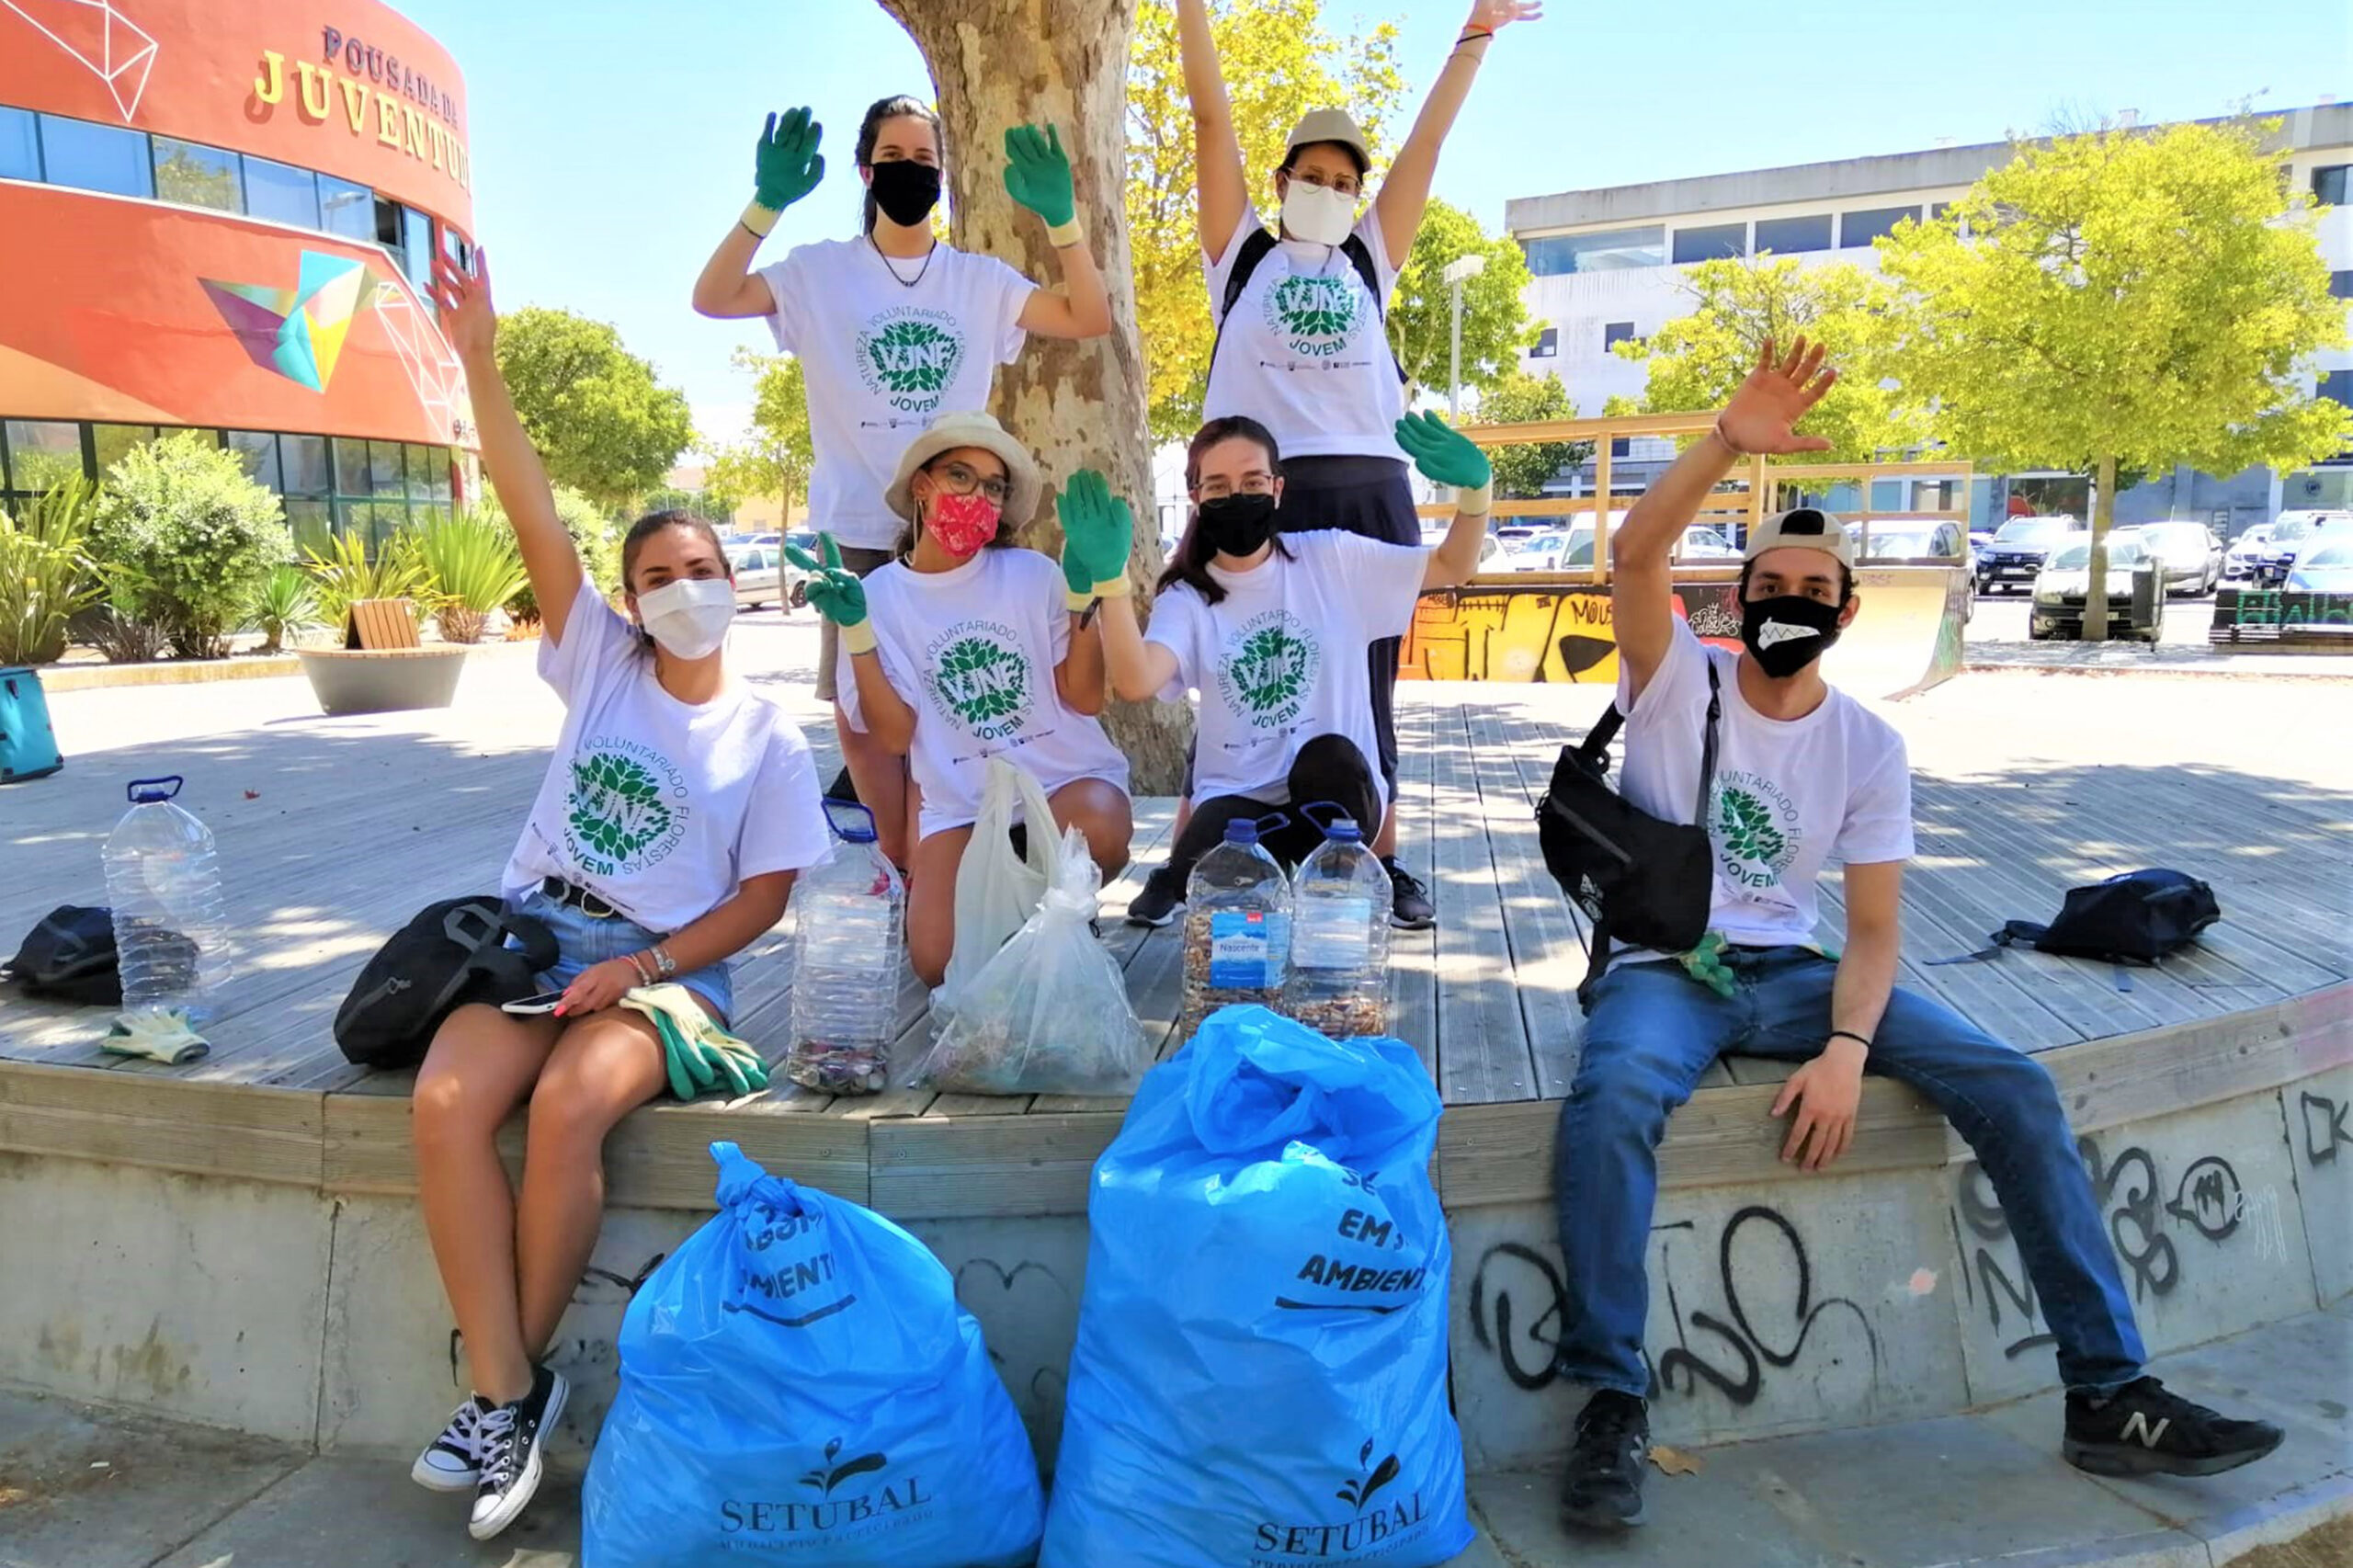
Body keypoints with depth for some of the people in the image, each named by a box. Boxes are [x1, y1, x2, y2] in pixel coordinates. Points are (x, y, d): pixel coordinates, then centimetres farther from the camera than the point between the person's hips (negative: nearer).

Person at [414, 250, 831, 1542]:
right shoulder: (599, 663, 9)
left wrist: (641, 968, -14)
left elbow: (764, 895, -1)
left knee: (567, 1107, -32)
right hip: (532, 935, 3)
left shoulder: (769, 739, 3)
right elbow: (535, 518, -2)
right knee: (445, 1103, -26)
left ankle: (515, 1376, -10)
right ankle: (506, 1393, -17)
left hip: (666, 964, -2)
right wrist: (481, 365, -12)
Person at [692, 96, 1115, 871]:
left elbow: (1090, 319, -3)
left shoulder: (979, 279, 7)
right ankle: (905, 868, 20)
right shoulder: (822, 270, 3)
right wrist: (765, 205, -22)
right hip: (855, 527, 0)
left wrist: (1061, 218, -17)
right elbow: (712, 298, -9)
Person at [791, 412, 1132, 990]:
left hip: (1066, 776, 0)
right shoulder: (880, 595, 0)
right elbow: (894, 736, -7)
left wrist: (1082, 589, -17)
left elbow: (1085, 699, -6)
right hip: (962, 805, 1)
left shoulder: (1032, 573, -2)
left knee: (1097, 832, -36)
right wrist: (854, 628, -16)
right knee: (941, 963, -19)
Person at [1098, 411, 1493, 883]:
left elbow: (1451, 567, 7)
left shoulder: (1331, 559, 3)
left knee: (1328, 758, -37)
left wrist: (1474, 487, -13)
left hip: (1333, 788, 0)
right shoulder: (1186, 597, 0)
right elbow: (1136, 682, -21)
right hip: (1238, 797, 0)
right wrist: (1109, 575, -33)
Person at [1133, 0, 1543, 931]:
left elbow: (1429, 139, 20)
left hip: (1370, 497, 3)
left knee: (1365, 692, 7)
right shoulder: (1244, 254, 13)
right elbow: (1211, 116, 8)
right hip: (1257, 496, -2)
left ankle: (1382, 862, 15)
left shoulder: (1369, 262, 19)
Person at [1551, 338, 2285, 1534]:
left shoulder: (1870, 748, 4)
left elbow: (1873, 930, 0)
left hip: (1789, 972, 4)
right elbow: (1634, 555, -23)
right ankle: (1612, 1400, -25)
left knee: (2010, 1084, -13)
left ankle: (2107, 1395, -1)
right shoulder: (1678, 680, -2)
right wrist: (1729, 446, -35)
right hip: (1661, 971, -3)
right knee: (1613, 1095, -38)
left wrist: (1846, 1048, -18)